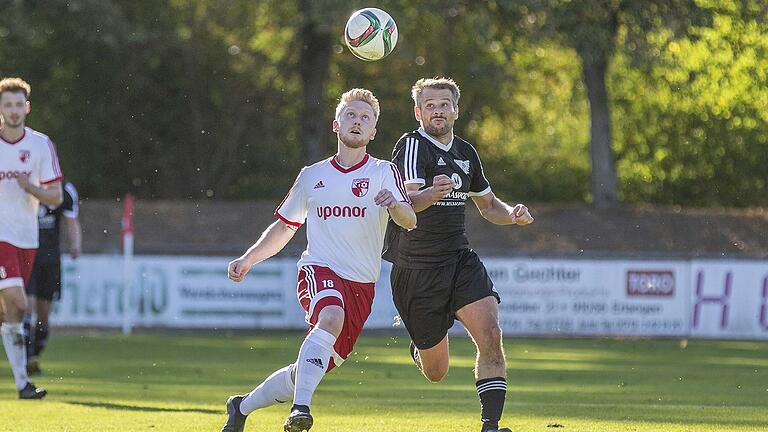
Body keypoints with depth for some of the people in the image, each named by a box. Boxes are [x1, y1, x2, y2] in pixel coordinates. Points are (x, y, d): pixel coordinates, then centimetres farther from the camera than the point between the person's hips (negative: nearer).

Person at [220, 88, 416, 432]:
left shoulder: (384, 172, 5)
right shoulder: (311, 176, 12)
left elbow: (409, 221, -11)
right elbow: (284, 226, 24)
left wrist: (394, 205, -34)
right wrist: (248, 259, 13)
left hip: (361, 283, 1)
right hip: (319, 269, -1)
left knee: (308, 373, 4)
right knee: (332, 317, -36)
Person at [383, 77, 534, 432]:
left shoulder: (466, 153, 11)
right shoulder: (411, 146, -11)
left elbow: (488, 205, 26)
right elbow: (407, 202, -27)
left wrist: (513, 215, 3)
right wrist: (433, 193, -48)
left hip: (459, 260, 5)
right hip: (416, 267, -5)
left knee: (490, 333, -21)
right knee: (436, 372, 4)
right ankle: (420, 348, 42)